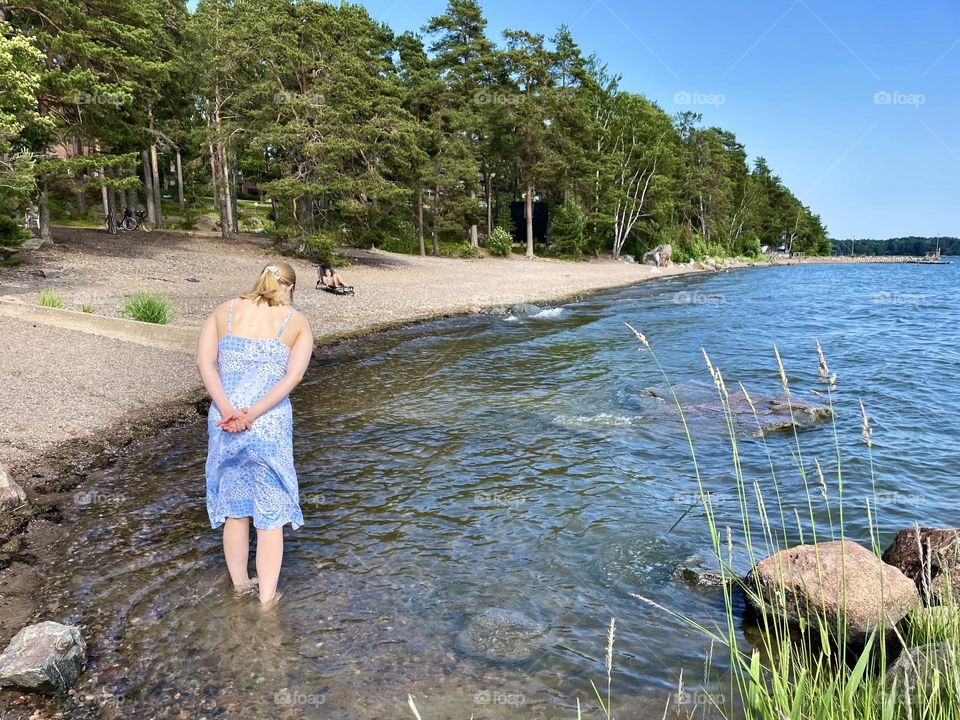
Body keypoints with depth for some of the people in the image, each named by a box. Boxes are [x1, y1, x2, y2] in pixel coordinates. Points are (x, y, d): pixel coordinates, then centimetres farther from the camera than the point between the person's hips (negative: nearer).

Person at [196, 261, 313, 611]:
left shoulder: (224, 310, 9)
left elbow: (204, 362, -5)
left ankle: (240, 583, 36)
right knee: (271, 511, 12)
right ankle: (267, 596, 19)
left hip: (223, 421, 3)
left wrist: (229, 411, -13)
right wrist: (253, 414, -15)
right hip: (271, 425, -3)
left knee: (234, 505, 20)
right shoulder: (297, 322, 3)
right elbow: (293, 376, -11)